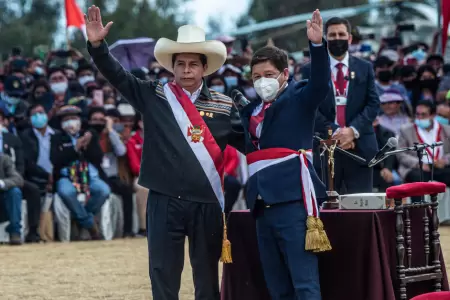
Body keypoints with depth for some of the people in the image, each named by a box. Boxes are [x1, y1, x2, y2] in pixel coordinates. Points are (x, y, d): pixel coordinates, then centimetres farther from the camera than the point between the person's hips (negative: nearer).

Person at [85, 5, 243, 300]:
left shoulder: (224, 105, 6)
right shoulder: (153, 96, 4)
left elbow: (248, 142, 9)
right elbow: (117, 75, 0)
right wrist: (97, 44, -13)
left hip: (207, 202, 1)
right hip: (165, 200, 0)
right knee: (163, 275, 4)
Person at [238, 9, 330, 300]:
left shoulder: (298, 97, 1)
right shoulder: (251, 109, 18)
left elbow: (321, 84, -18)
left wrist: (317, 44, -30)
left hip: (293, 200, -7)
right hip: (263, 205, 7)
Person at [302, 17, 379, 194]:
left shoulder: (365, 68, 12)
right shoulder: (311, 70, 7)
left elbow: (373, 103, 5)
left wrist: (353, 130, -10)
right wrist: (334, 132, -12)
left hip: (360, 146, 1)